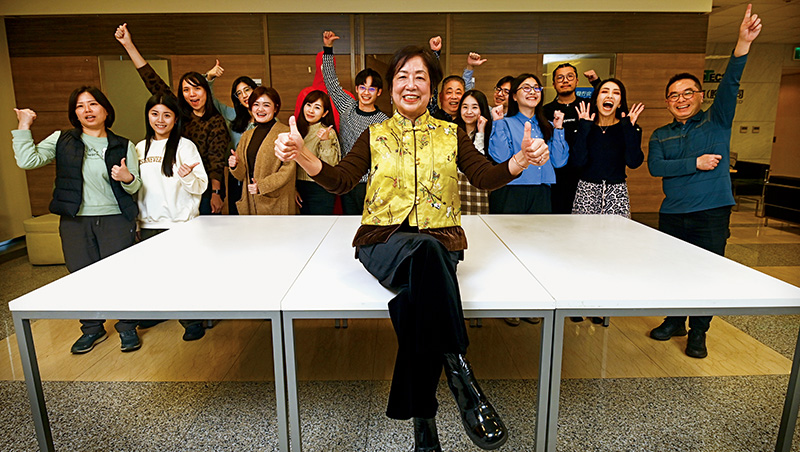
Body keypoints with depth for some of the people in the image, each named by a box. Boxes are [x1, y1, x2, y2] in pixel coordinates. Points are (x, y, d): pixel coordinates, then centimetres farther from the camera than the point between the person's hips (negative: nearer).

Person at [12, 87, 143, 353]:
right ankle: (92, 329, 28)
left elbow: (135, 188, 5)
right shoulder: (62, 141, 7)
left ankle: (127, 328, 17)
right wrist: (24, 126, -2)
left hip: (116, 221, -1)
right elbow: (27, 161, -5)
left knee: (121, 275, -1)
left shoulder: (124, 147, 5)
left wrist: (128, 178, -16)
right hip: (75, 222, 2)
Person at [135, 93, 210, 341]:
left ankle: (192, 321, 12)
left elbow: (201, 186, -12)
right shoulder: (141, 148, 11)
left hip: (180, 224, -5)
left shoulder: (185, 146, -6)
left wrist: (188, 176, -30)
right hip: (149, 223, 6)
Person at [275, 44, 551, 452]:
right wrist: (301, 155, -13)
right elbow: (340, 181, 5)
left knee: (414, 299, -35)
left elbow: (485, 177, 6)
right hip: (384, 238, -1)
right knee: (424, 251, -39)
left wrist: (521, 159, -14)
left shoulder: (451, 135, 17)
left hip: (439, 239, 1)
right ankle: (460, 376, -36)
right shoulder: (375, 136, 16)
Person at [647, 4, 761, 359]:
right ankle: (674, 322, 28)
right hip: (672, 214, 3)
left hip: (712, 213, -2)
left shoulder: (716, 122, 5)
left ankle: (698, 332, 16)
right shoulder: (660, 135, 10)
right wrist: (695, 163, -14)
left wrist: (743, 44, -22)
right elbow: (655, 167, -6)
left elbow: (729, 85, -10)